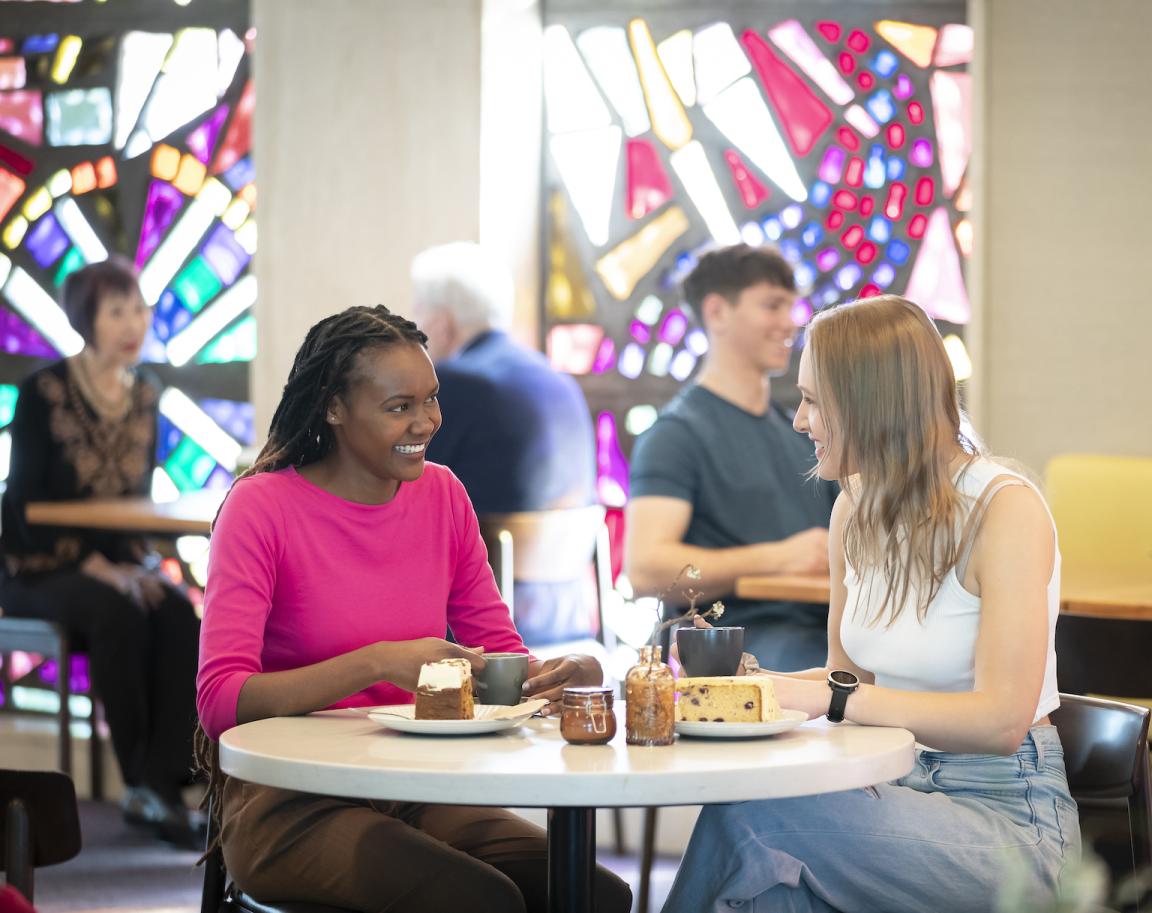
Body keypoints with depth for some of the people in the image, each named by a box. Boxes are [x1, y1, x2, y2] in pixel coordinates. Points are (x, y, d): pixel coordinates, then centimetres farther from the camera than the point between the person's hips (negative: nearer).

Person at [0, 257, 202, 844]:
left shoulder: (145, 396, 8)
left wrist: (142, 564, -8)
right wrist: (97, 569, -21)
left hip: (118, 562, 5)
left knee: (180, 615, -27)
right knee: (119, 616, -34)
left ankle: (160, 784, -29)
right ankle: (141, 781, -22)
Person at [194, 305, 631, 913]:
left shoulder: (442, 494, 9)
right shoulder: (262, 507, -8)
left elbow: (502, 656, 11)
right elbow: (220, 699, -17)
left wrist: (562, 674, -12)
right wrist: (378, 664, -27)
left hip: (416, 789, 5)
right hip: (290, 806, -5)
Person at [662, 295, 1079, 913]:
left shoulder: (1005, 510, -14)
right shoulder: (856, 508, 8)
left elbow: (1001, 719, -21)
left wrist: (833, 697, -21)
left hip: (1007, 813, -6)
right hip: (899, 786, 6)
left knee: (747, 813, -27)